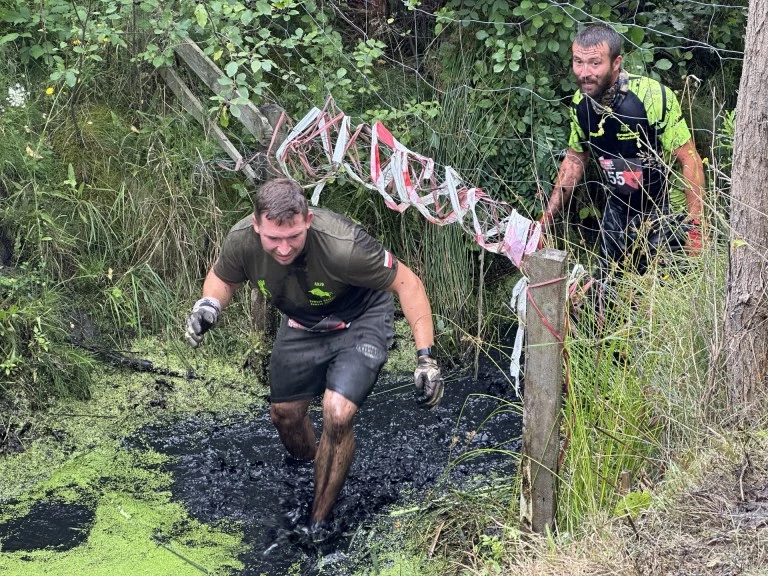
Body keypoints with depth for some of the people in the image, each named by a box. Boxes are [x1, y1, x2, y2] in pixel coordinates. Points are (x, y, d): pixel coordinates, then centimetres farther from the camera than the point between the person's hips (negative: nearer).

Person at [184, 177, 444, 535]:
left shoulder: (341, 245, -40)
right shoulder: (242, 240, -27)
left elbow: (407, 283, -27)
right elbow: (223, 277, -2)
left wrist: (426, 358, -30)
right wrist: (208, 306, -25)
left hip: (360, 321, -5)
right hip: (302, 325, 5)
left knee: (337, 416, -20)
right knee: (284, 415, 13)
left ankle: (319, 524, 2)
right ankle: (312, 470, 48)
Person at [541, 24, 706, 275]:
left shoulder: (653, 96, -26)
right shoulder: (580, 102, -7)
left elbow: (690, 160, -19)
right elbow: (575, 160, 9)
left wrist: (696, 226, -21)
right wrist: (545, 220, 8)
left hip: (664, 212, -5)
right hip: (618, 209, 6)